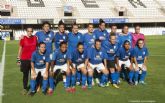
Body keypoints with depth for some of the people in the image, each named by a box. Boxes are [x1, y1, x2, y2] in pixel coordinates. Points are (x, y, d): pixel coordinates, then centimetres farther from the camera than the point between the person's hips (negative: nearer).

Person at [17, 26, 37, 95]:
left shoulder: (35, 38, 1)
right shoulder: (23, 39, -6)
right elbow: (20, 49, -1)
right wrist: (18, 60, -3)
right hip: (25, 60, -2)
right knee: (25, 74, 7)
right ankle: (25, 88, 18)